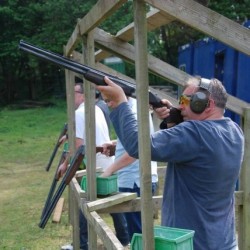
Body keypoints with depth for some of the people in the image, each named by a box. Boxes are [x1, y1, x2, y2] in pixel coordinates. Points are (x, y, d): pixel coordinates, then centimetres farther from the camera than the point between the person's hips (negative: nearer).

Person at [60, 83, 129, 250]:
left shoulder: (80, 113, -13)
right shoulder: (97, 109, 14)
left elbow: (78, 145, -17)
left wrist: (66, 164, -8)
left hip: (95, 167, -8)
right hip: (109, 164, 8)